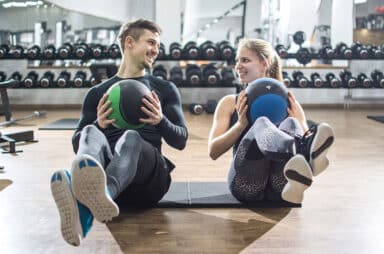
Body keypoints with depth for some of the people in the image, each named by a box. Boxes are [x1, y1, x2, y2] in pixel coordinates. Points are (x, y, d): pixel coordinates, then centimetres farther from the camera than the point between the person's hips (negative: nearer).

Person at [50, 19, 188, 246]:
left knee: (131, 137, -36)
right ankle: (82, 206, -67)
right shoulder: (98, 93, 21)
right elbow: (77, 143, 13)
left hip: (149, 177, -1)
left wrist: (161, 121, -13)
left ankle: (102, 193, -72)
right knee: (91, 135, -33)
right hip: (106, 166, 1)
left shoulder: (165, 89, 20)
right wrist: (98, 125, -10)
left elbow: (181, 140, 10)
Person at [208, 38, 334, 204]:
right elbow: (213, 151, 7)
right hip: (247, 184, -1)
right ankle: (303, 152, -67)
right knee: (261, 123, -31)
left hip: (279, 188, 1)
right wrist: (241, 125, -7)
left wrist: (300, 122, -6)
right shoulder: (230, 103, 19)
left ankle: (295, 183, -64)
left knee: (290, 124, -29)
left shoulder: (288, 103, 20)